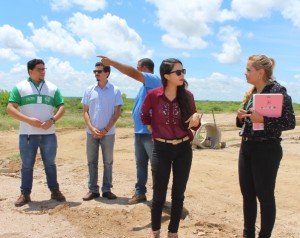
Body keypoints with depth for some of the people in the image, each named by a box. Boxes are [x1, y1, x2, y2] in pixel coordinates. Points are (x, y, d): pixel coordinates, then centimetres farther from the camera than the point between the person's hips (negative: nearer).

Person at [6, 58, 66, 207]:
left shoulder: (53, 88, 10)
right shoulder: (20, 87, 2)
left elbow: (61, 107, 7)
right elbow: (10, 108, -5)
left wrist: (52, 120, -12)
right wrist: (29, 120, -17)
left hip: (48, 133, 2)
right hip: (27, 134, -2)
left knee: (50, 163, 10)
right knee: (27, 165, 5)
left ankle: (55, 191, 20)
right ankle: (25, 194, 15)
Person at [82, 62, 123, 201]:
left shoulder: (115, 91, -2)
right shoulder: (89, 90, 5)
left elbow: (117, 113, -4)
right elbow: (85, 111, 5)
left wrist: (105, 130, -11)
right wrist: (92, 128, -10)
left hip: (108, 133, -2)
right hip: (91, 132, 2)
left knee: (108, 162, 7)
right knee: (91, 162, 7)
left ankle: (107, 189, 17)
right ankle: (92, 190, 16)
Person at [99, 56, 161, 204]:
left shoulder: (154, 79, -9)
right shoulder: (145, 85, 20)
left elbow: (133, 73, -22)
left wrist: (111, 62, -19)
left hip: (151, 132, -10)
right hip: (140, 131, 10)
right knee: (140, 164, 14)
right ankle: (140, 193, 24)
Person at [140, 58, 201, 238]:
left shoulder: (187, 96, -4)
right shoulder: (153, 95, -10)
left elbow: (195, 127, 1)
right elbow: (144, 116, 9)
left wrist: (196, 120, -19)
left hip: (183, 149, 2)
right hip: (162, 149, -2)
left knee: (178, 194, 10)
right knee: (159, 195, 6)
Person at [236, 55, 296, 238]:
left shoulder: (277, 90, -12)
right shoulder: (251, 93, 10)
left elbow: (290, 122, -17)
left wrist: (263, 120, -26)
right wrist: (241, 117, -3)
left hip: (266, 150, -8)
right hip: (246, 147, 8)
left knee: (265, 196, 3)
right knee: (247, 194, 14)